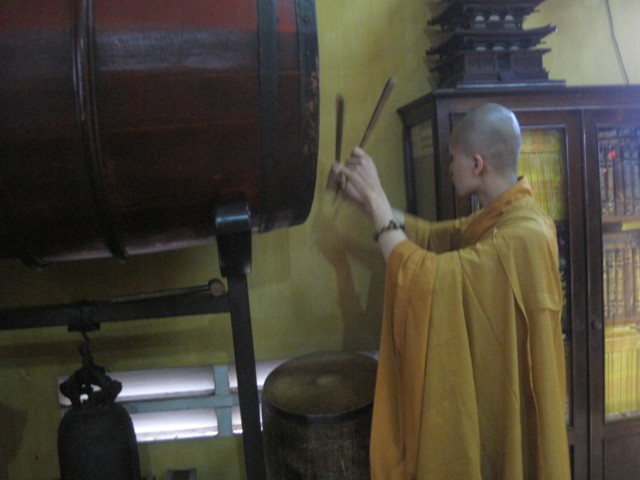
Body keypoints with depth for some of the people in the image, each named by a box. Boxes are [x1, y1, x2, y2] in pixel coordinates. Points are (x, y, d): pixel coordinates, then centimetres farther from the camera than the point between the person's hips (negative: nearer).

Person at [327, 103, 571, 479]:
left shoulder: (522, 236, -30)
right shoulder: (500, 218, 1)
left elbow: (425, 276, -32)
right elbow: (431, 236, 9)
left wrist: (375, 197, -24)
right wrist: (365, 196, 1)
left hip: (501, 405, -8)